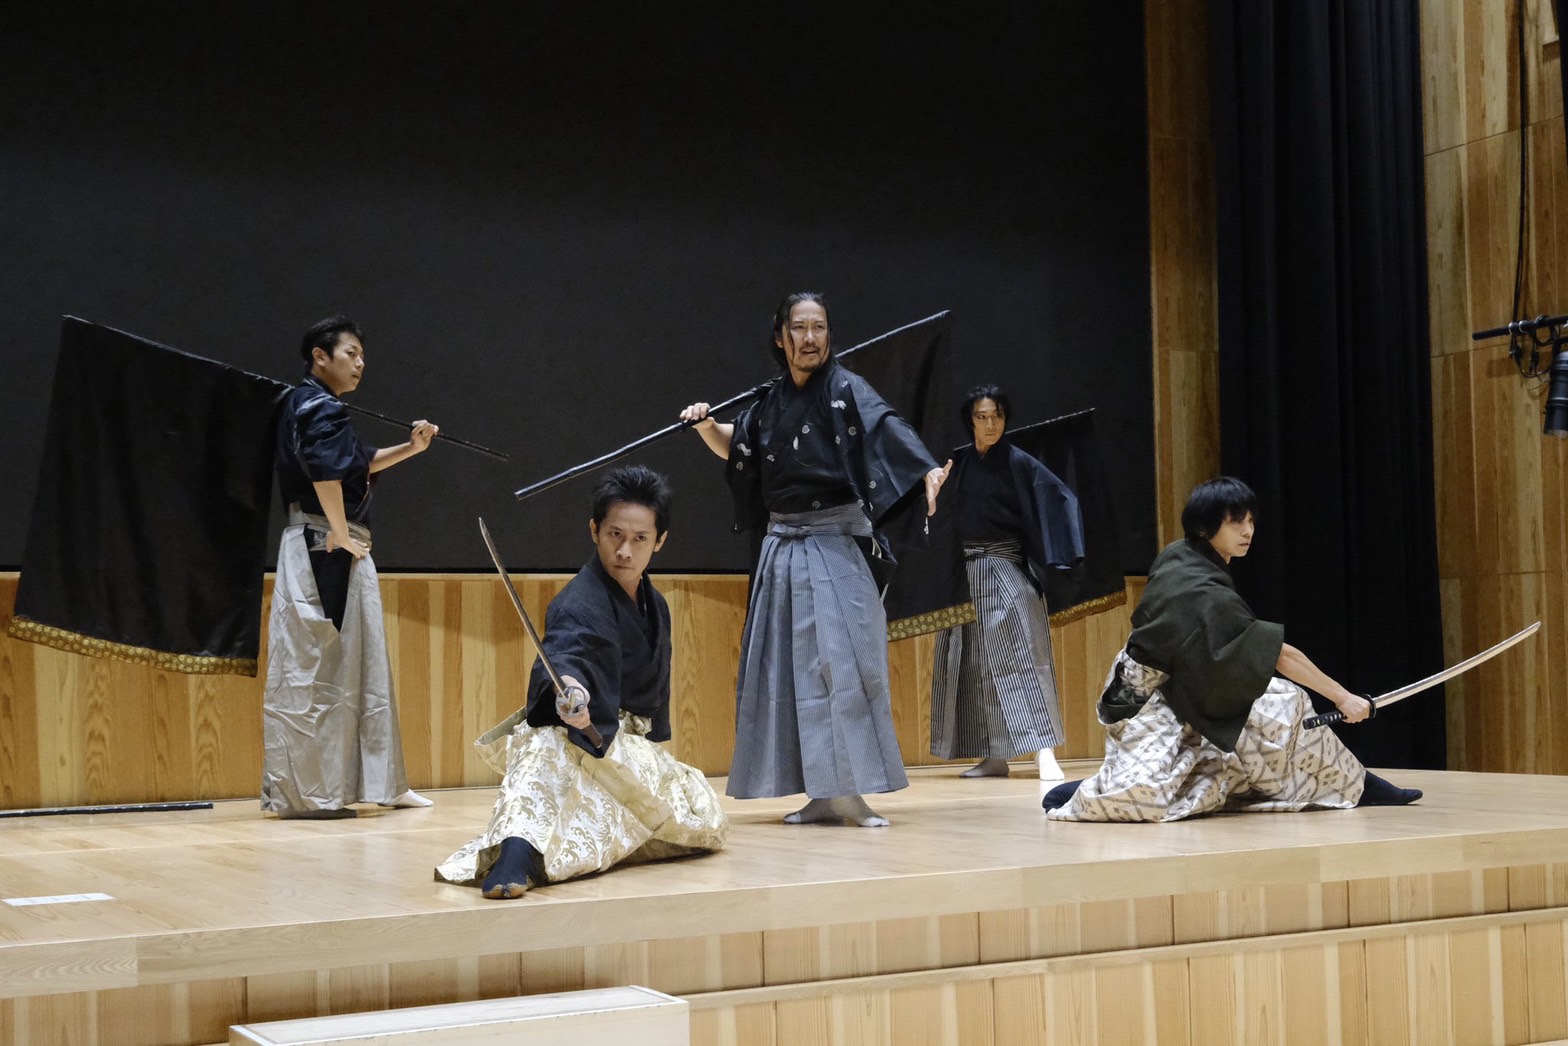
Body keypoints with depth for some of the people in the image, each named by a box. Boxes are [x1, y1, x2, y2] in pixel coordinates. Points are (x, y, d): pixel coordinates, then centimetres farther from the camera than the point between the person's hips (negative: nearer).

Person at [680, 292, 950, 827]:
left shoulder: (845, 389, -5)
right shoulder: (771, 401, 11)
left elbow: (888, 428, -24)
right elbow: (734, 446, 30)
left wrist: (927, 470, -41)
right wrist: (705, 424, 10)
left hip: (836, 542, -6)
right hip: (783, 544, 6)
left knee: (843, 658, -12)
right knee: (789, 665, 3)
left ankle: (850, 791, -9)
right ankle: (821, 796, 8)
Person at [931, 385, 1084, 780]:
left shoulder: (1018, 463, -6)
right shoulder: (959, 463, 8)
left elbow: (1061, 500, -12)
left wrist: (1058, 561, -20)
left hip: (1006, 572, -5)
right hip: (966, 573, 5)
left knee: (1020, 657, -12)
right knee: (974, 664, 6)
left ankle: (1045, 753, -16)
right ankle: (992, 757, 12)